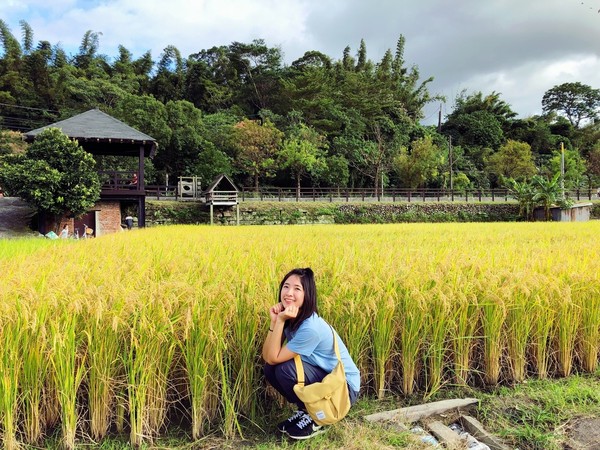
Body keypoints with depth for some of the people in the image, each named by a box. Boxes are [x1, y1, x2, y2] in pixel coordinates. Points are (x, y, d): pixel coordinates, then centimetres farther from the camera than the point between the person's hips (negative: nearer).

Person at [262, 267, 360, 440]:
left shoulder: (311, 327, -30)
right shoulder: (291, 318, -5)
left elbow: (273, 358, -24)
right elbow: (267, 357, -10)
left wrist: (280, 321, -29)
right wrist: (274, 321, -20)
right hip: (322, 377, 8)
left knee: (285, 368, -26)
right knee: (270, 369, -9)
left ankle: (316, 418, -2)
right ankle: (305, 410, 11)